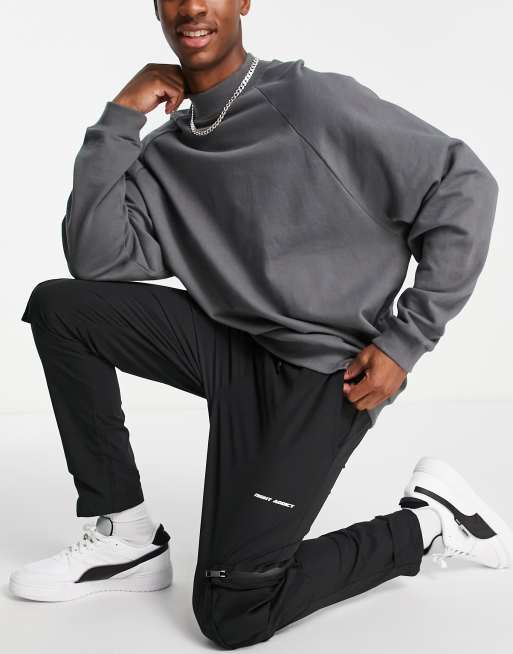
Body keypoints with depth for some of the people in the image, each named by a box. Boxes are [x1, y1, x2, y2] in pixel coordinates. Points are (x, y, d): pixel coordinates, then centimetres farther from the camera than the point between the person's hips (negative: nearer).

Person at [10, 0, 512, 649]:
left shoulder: (310, 98, -12)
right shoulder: (163, 154, 6)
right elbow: (94, 259, -7)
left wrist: (406, 341, -12)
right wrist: (119, 119, -9)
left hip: (328, 371, -6)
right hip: (233, 350, 6)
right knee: (58, 306, -6)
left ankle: (425, 521, 8)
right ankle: (125, 536, 2)